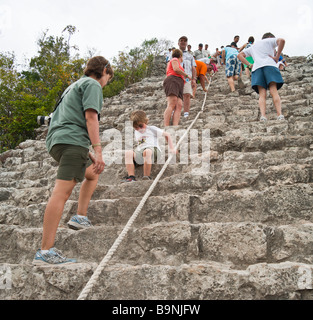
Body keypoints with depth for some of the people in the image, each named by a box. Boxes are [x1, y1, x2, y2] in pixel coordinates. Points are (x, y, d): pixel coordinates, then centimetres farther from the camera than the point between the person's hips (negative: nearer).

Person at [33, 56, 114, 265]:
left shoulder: (75, 86, 32)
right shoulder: (93, 84, 4)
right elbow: (90, 117, -12)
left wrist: (89, 154, 30)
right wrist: (97, 150, -18)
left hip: (57, 141, 10)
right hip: (73, 141, -10)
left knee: (92, 173, 27)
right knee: (63, 191, -17)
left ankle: (80, 217, 21)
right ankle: (45, 252, -21)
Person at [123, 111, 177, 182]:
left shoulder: (152, 129, 15)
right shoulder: (136, 132, 31)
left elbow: (167, 135, 17)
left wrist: (172, 148, 11)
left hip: (153, 150, -4)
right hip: (140, 154, 5)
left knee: (147, 151, -43)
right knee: (128, 153, -28)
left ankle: (147, 177, -38)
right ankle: (131, 177, -33)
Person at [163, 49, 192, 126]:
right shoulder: (175, 60, 14)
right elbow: (176, 69, -5)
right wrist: (187, 75, 4)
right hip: (172, 81, -9)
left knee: (179, 105, -16)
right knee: (172, 104, -28)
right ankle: (166, 127, -42)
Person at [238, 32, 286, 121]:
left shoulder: (253, 47, 36)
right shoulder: (270, 41, 23)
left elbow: (240, 55, 32)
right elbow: (281, 40, 3)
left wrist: (249, 65, 18)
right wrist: (277, 57, 5)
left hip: (257, 67, 3)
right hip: (269, 65, -3)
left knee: (262, 95, -8)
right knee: (274, 92, -13)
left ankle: (263, 115, -30)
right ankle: (279, 115, -29)